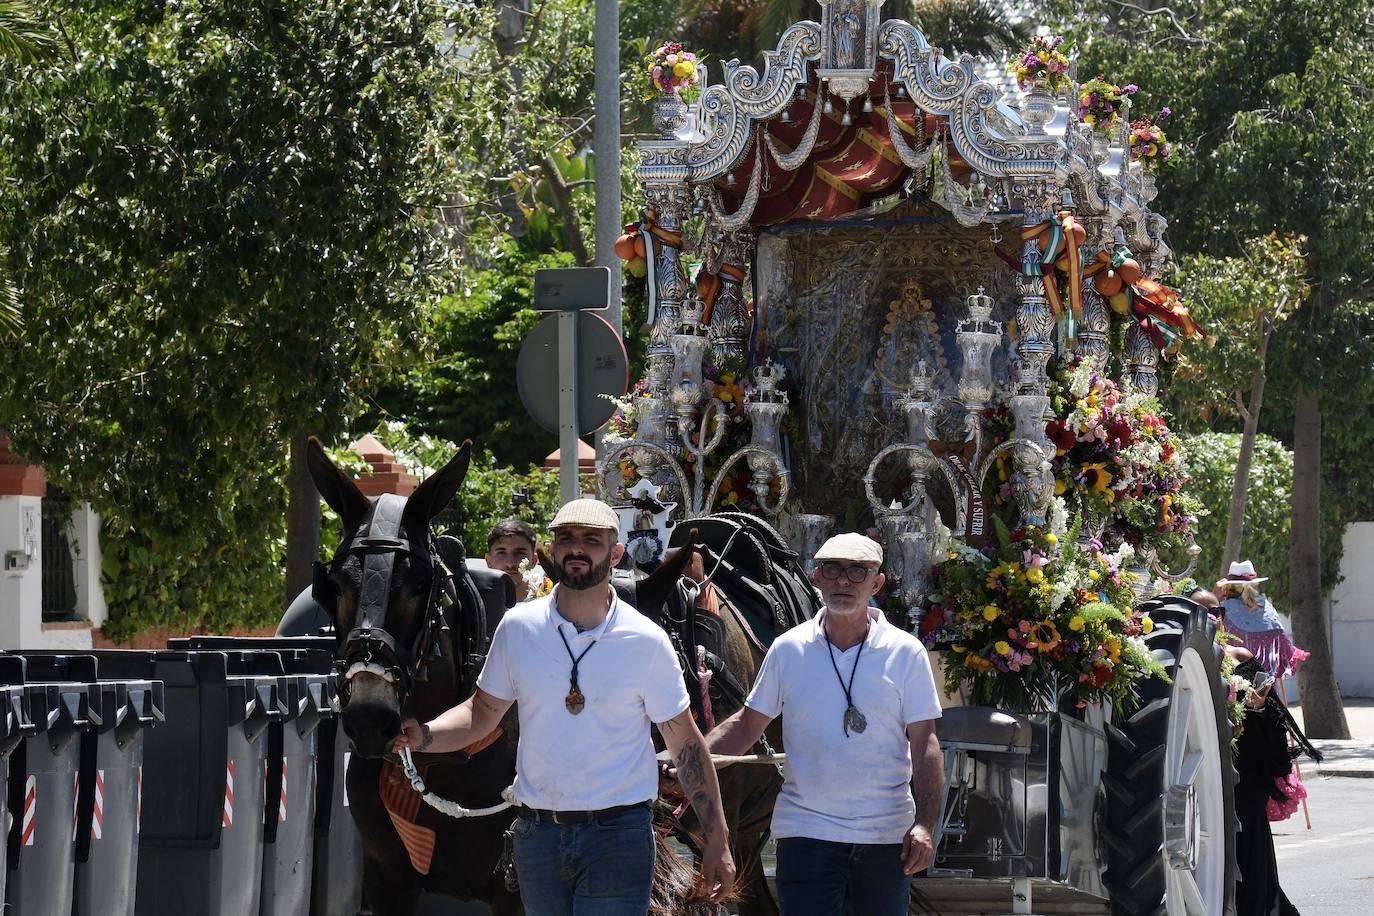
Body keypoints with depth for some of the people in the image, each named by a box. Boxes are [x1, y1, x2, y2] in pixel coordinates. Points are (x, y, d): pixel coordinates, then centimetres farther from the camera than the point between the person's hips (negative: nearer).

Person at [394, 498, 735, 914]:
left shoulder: (646, 642, -5)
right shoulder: (518, 627, 2)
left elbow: (685, 743, 1)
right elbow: (483, 711, 11)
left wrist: (717, 839, 0)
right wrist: (423, 736, -10)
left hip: (618, 836, -3)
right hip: (537, 833, 3)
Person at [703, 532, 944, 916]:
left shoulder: (906, 653, 0)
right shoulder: (788, 650, 4)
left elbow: (923, 744, -1)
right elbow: (747, 725, 11)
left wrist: (924, 824, -10)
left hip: (886, 838, 0)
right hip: (806, 835, 0)